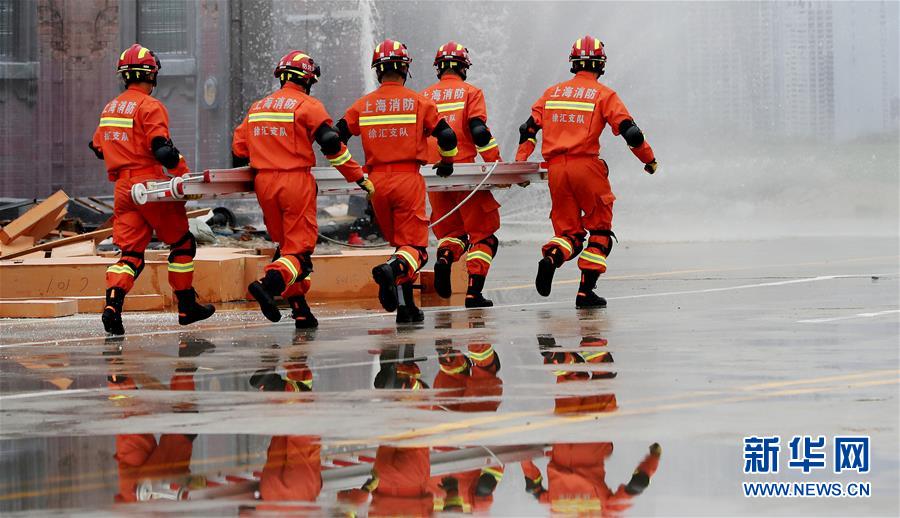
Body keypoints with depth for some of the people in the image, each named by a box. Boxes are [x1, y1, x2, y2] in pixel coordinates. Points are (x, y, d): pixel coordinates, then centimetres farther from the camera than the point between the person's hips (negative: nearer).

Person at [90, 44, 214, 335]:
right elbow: (162, 149, -19)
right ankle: (186, 307, 14)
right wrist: (184, 174, -13)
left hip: (122, 188, 6)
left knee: (131, 252, 4)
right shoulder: (150, 106, -10)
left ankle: (113, 303, -17)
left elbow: (97, 147, 22)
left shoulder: (110, 108, 13)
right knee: (182, 243, 10)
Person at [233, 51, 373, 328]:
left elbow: (239, 150, 15)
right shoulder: (307, 105, -3)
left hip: (264, 183, 6)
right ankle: (269, 283, -30)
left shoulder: (257, 107, 14)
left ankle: (300, 311, 9)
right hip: (296, 181, -6)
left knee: (285, 244, 15)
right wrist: (360, 177, -3)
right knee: (300, 247, -4)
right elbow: (331, 144, -9)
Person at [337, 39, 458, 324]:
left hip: (376, 181, 3)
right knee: (414, 246, -1)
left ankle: (406, 306, 10)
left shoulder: (362, 105, 6)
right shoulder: (419, 102, -1)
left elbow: (336, 139, 5)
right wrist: (446, 162, 17)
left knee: (399, 242, 17)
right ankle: (393, 269, -34)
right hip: (408, 179, -3)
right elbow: (447, 136, -3)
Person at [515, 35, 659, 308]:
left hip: (555, 169, 4)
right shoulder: (604, 94, 1)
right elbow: (630, 130, -4)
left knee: (568, 231, 12)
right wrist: (649, 159, 9)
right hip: (586, 166, -4)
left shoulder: (552, 93, 15)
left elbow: (529, 129, 10)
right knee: (600, 230, 10)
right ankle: (586, 291, 0)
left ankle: (551, 257, -21)